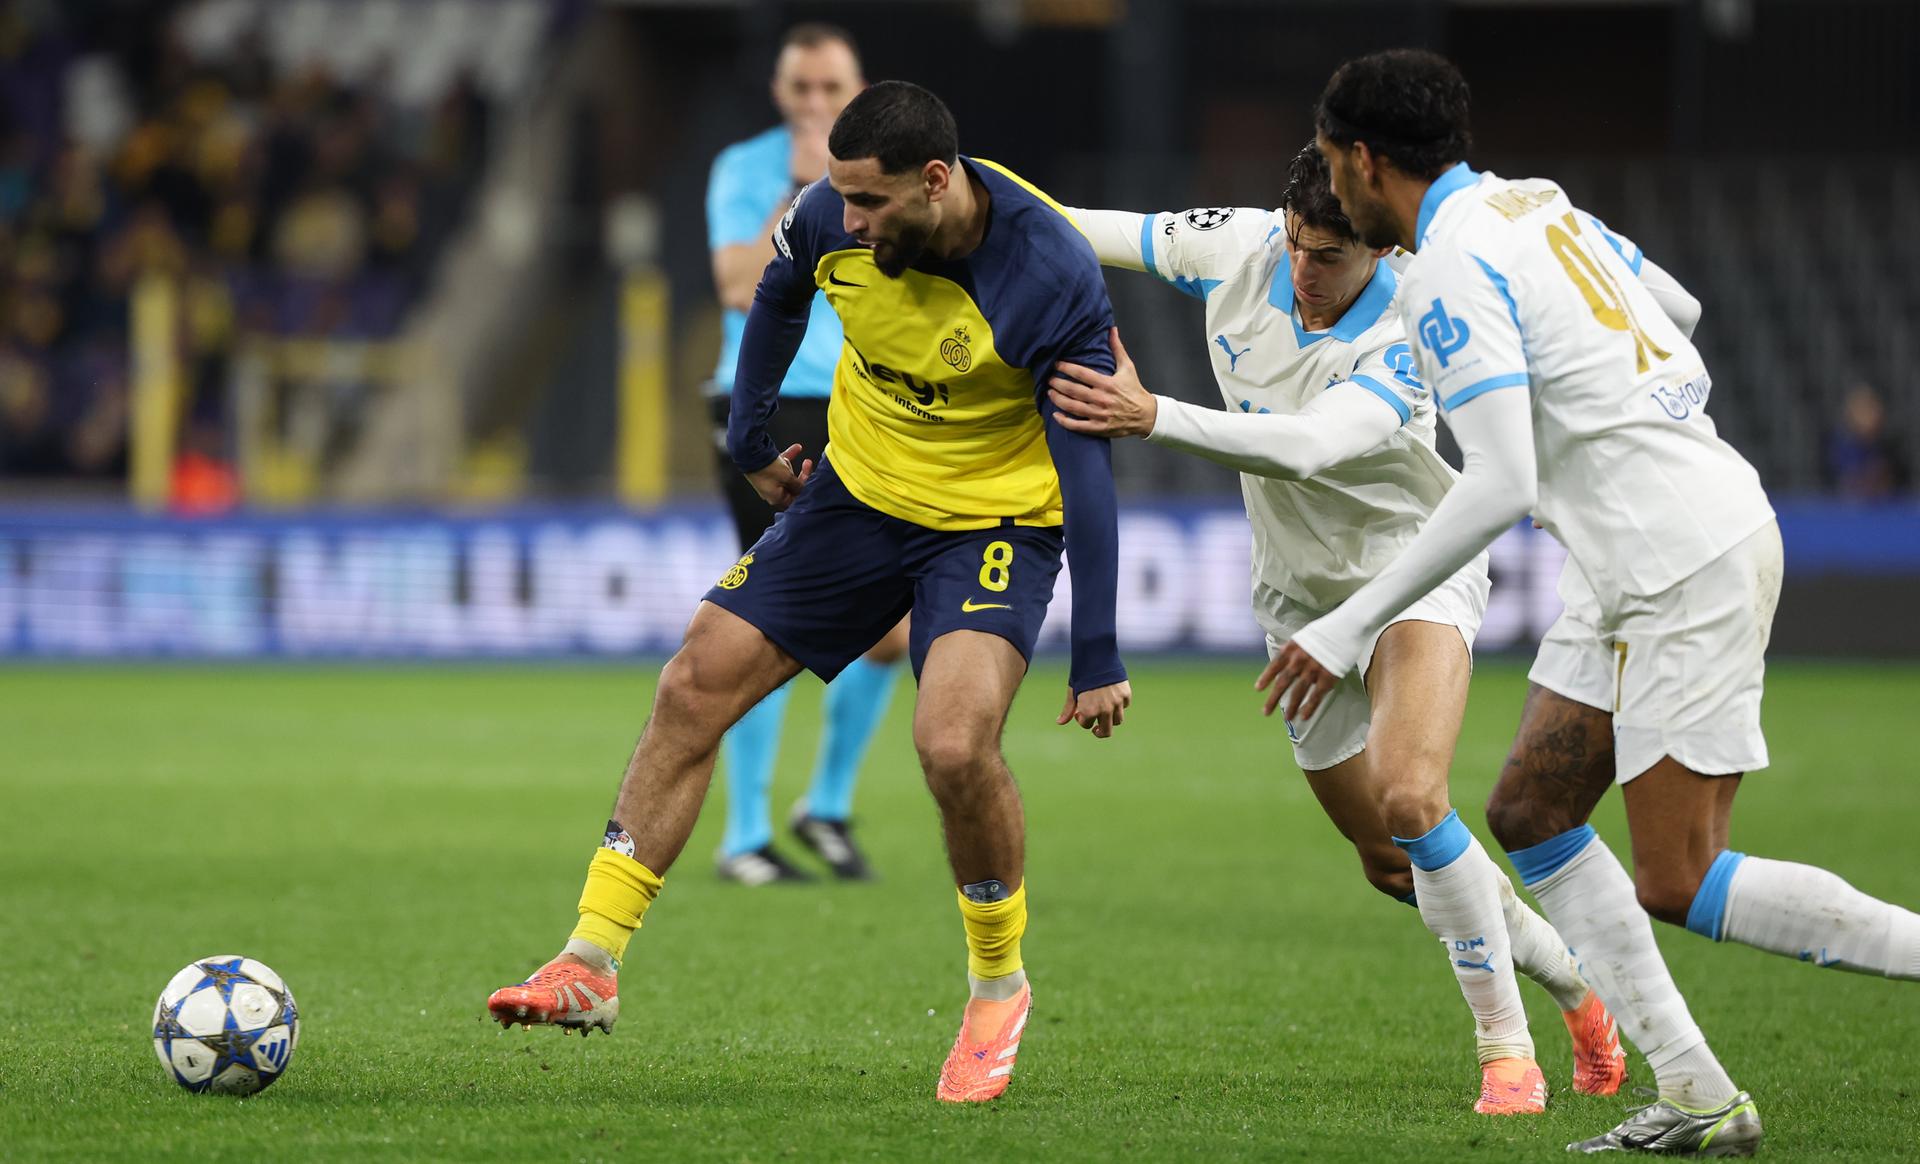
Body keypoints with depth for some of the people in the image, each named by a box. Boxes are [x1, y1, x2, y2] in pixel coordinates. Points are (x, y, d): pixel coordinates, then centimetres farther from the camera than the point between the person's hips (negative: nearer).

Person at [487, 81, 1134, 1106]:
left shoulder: (1052, 279, -29)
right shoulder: (832, 218, -16)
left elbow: (1086, 469, -25)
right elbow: (779, 299, 10)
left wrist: (1096, 660, -25)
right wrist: (750, 438, 14)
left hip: (997, 520, -5)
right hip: (860, 487, 5)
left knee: (954, 743, -26)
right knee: (693, 688, -4)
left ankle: (998, 984, 1)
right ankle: (592, 964, 3)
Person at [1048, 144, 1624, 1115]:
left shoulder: (1407, 344, -29)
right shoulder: (1235, 247, -14)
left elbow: (1305, 447, -46)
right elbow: (1077, 231, 1)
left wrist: (1152, 417, -54)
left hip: (1414, 567, -6)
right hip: (1301, 591, 6)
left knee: (1409, 797, -29)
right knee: (1391, 863, 9)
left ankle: (1507, 1048, -17)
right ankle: (1579, 990, 31)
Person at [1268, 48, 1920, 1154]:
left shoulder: (1453, 267, -16)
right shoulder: (1540, 203, 11)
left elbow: (1501, 485, -23)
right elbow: (1680, 321, 19)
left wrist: (1350, 626, -17)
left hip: (1691, 566, -10)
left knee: (1675, 885, -8)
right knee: (1531, 811, 9)